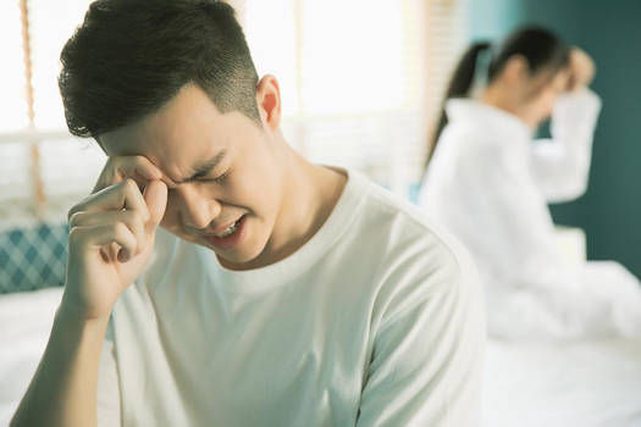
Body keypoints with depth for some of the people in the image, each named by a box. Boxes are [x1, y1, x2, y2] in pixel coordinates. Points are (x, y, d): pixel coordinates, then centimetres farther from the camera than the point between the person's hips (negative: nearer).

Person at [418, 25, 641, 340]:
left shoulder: (479, 131, 9)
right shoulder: (488, 144, -22)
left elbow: (567, 178, 19)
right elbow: (532, 264, -21)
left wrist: (575, 95, 12)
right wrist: (609, 281, -6)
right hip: (491, 316, -9)